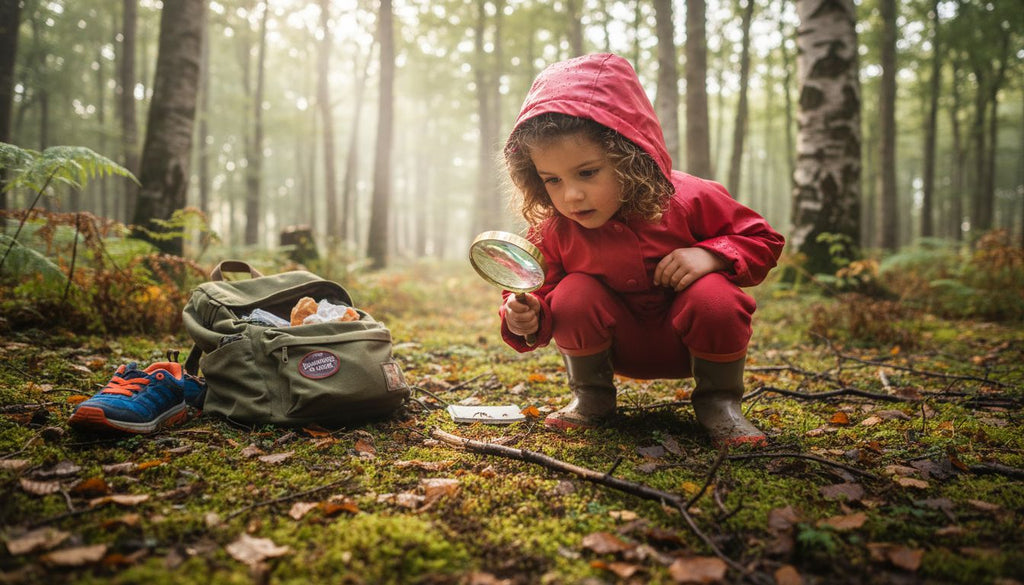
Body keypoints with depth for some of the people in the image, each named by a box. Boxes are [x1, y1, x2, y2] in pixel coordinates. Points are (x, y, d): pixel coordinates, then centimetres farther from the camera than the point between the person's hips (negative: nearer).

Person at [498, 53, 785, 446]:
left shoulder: (688, 200, -22)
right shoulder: (552, 231, -18)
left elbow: (762, 240, -10)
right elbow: (540, 291, -8)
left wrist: (710, 255, -30)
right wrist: (526, 321, -33)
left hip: (687, 340, -1)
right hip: (619, 349, 2)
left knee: (714, 296, -32)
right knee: (573, 293, -25)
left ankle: (719, 401, -6)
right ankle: (590, 397, -1)